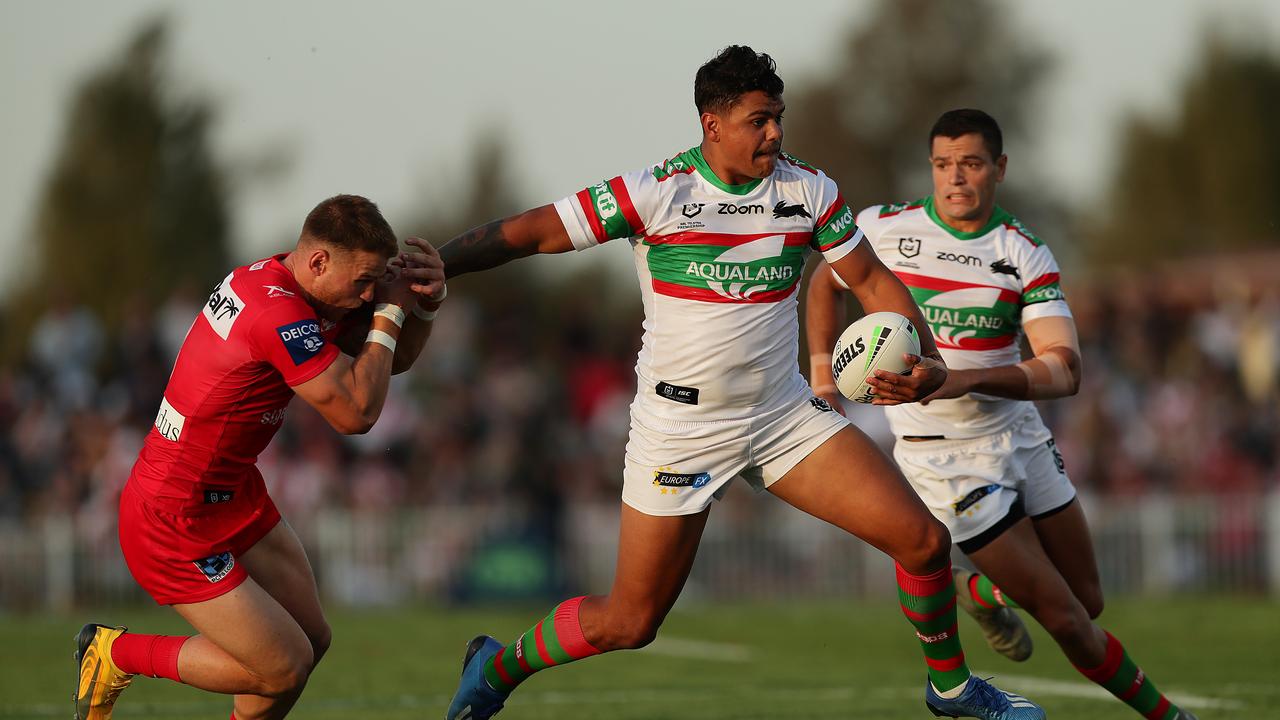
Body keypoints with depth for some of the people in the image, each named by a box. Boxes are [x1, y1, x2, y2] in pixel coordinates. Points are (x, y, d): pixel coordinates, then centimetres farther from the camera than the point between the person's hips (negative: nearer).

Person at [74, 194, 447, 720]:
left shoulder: (277, 278, 2)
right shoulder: (280, 316, -29)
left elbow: (394, 359, 12)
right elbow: (356, 413, -24)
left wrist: (424, 305, -9)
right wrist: (389, 312, -16)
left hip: (233, 496, 10)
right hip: (174, 525, -10)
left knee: (312, 639, 11)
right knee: (284, 668, -5)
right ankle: (118, 654, 11)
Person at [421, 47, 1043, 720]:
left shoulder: (809, 190, -3)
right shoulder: (655, 193, -16)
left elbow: (872, 279, 6)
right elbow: (529, 233, -13)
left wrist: (925, 362, -10)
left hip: (786, 414, 4)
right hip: (680, 430, -4)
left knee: (923, 540, -5)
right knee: (627, 622, -1)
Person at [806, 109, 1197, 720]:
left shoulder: (1027, 256, -7)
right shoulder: (884, 229, -8)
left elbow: (1064, 371, -19)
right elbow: (826, 281, 14)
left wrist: (963, 380, -33)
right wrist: (821, 366, 2)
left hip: (1021, 436, 3)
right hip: (942, 458, -3)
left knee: (1089, 601, 12)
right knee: (1066, 619, -7)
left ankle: (985, 592, 41)